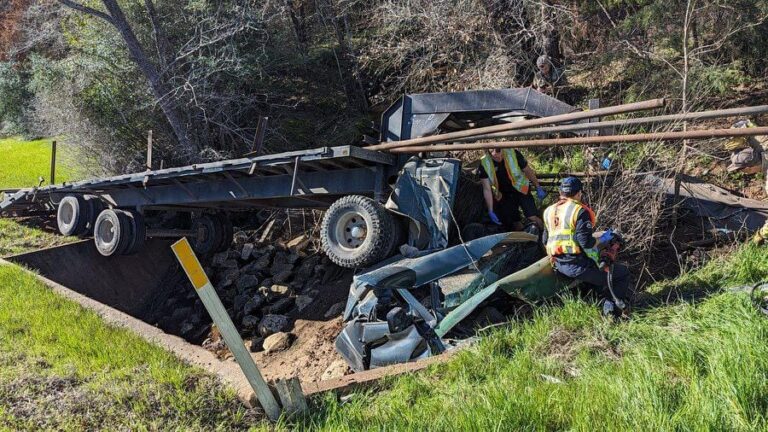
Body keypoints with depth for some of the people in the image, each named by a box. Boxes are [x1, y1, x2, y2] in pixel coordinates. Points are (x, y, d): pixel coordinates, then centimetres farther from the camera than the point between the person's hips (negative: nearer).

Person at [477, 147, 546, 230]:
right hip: (504, 195, 1)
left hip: (521, 189, -1)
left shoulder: (513, 154, -22)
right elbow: (487, 189, -17)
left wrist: (538, 188, 0)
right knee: (516, 224, 3)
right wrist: (490, 211, -18)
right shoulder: (484, 164, -20)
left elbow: (528, 171, -6)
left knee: (533, 218, -15)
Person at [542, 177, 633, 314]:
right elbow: (586, 242, -19)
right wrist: (603, 239, -2)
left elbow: (546, 240, 16)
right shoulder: (580, 211, -12)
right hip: (579, 266, -8)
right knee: (623, 273, 6)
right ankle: (611, 306, 0)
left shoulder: (549, 211, 11)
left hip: (559, 265, 8)